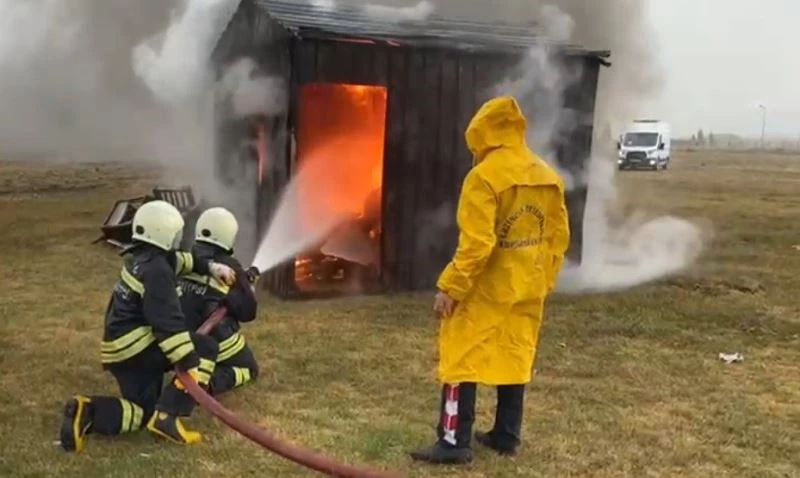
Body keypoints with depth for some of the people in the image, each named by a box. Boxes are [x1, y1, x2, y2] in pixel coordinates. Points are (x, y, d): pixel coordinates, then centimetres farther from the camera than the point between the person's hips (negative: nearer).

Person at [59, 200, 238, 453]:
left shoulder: (140, 256, 11)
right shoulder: (156, 271, -18)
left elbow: (177, 260, 31)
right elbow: (168, 322, -25)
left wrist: (210, 266, 22)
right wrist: (189, 365, -27)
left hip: (121, 349, 9)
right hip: (137, 346, -9)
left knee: (144, 410, 19)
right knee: (206, 347, -5)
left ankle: (87, 412, -7)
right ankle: (166, 416, -14)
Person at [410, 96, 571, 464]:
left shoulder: (485, 176, -17)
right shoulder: (549, 177, 7)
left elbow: (475, 242, -22)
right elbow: (558, 237, 10)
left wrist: (451, 287, -17)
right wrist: (543, 281, 19)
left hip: (484, 289, -7)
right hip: (526, 290, 7)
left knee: (461, 361, 0)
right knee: (514, 360, 14)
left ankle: (455, 442, 0)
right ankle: (506, 436, 23)